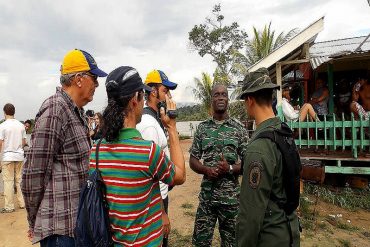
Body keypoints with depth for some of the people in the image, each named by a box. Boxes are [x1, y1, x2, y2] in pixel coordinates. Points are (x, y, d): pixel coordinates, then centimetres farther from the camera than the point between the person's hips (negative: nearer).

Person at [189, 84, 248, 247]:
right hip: (207, 194, 1)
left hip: (231, 195, -1)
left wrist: (230, 169, -19)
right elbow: (192, 160, 4)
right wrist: (206, 170, -15)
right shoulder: (202, 128, 2)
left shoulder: (239, 129, -3)